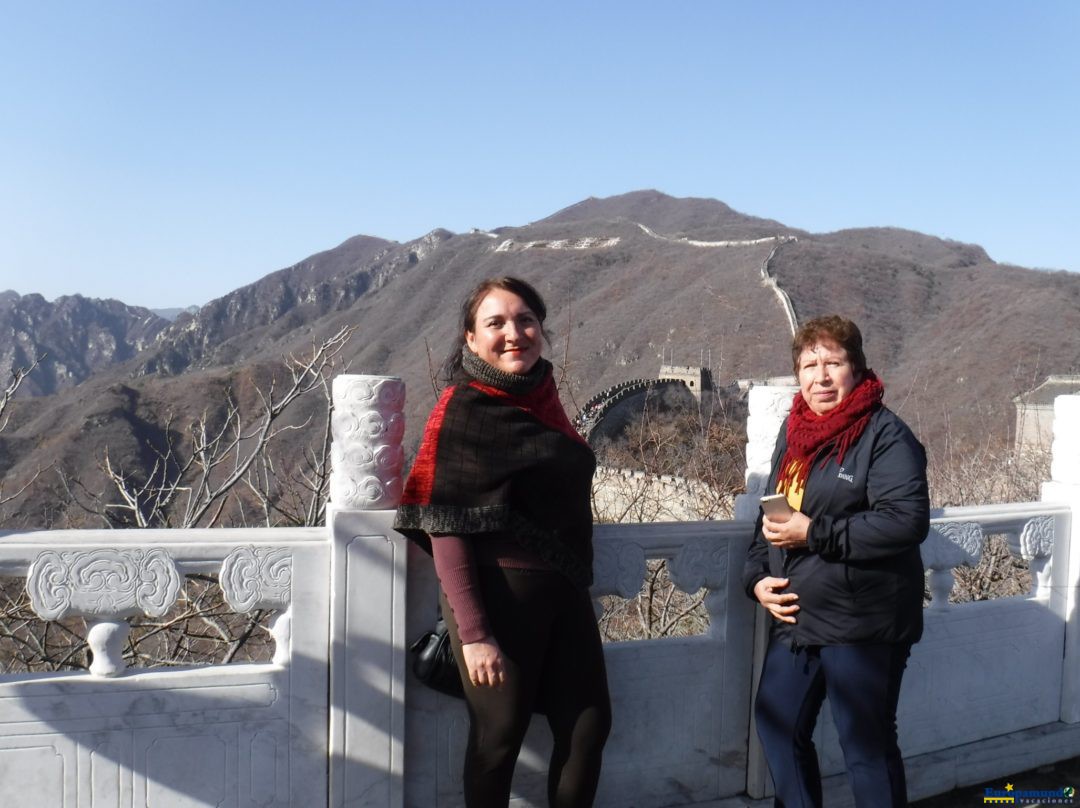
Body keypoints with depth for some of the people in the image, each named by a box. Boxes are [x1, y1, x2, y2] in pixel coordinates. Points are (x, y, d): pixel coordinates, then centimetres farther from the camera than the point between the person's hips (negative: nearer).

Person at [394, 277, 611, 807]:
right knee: (499, 735, 7)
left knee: (589, 726, 10)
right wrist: (472, 632, -20)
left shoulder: (543, 400, 8)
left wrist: (575, 581, 17)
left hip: (564, 591, 6)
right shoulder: (462, 409, -11)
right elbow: (445, 528, -16)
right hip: (499, 595, -6)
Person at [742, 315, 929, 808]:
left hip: (863, 624, -8)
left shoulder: (886, 435, -13)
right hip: (796, 616, 8)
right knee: (778, 726, 17)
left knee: (867, 744, 6)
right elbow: (771, 513, 17)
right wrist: (757, 577, 2)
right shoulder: (793, 430, 10)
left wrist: (815, 532, -24)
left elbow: (908, 519, -24)